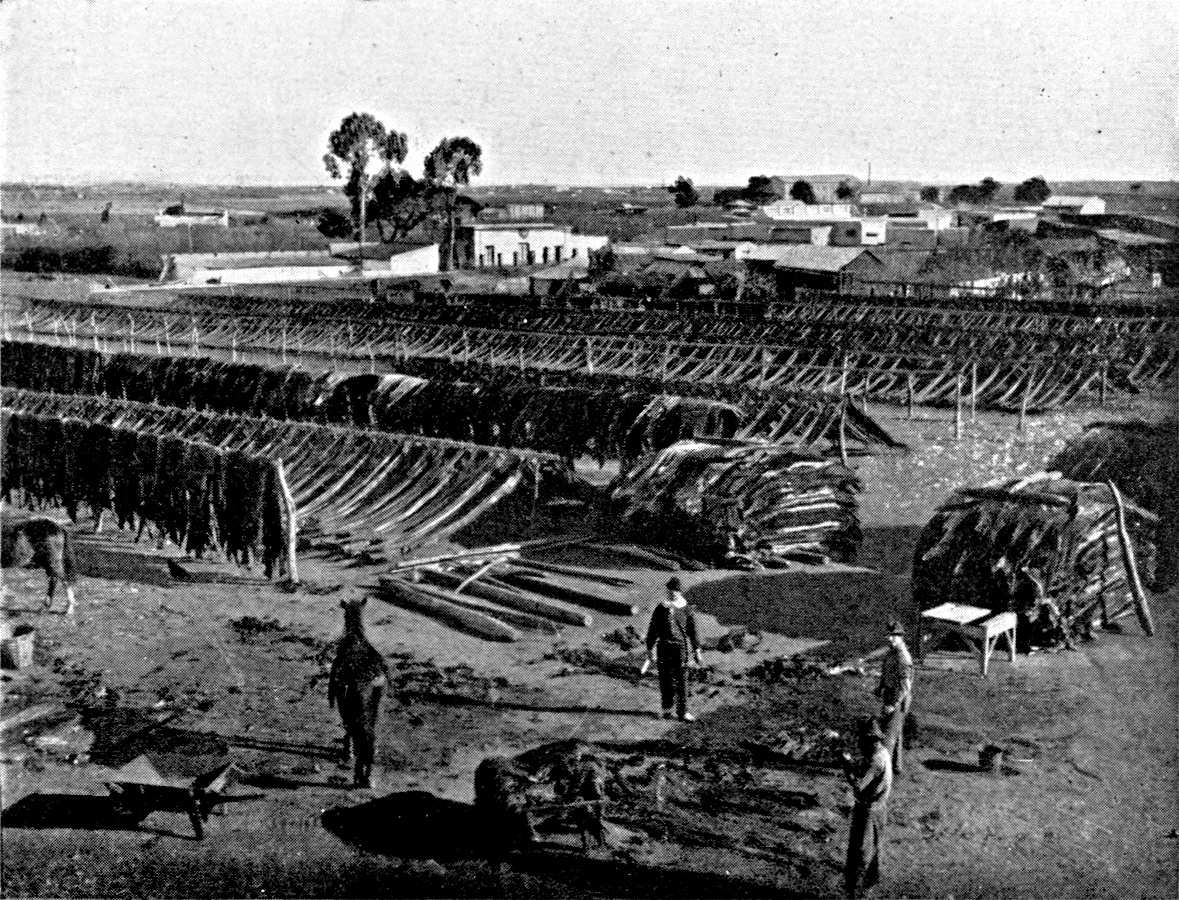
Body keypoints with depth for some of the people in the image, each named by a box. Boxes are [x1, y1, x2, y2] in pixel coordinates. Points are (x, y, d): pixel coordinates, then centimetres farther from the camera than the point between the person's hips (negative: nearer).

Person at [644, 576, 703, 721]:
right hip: (664, 648, 1)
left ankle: (682, 711, 8)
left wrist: (697, 651, 8)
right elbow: (652, 631, 6)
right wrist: (650, 649, 3)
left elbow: (692, 632, 9)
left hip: (681, 648, 0)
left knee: (681, 681, -1)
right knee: (665, 679, 4)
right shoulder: (660, 610, 3)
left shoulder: (686, 610, 4)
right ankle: (667, 707, 22)